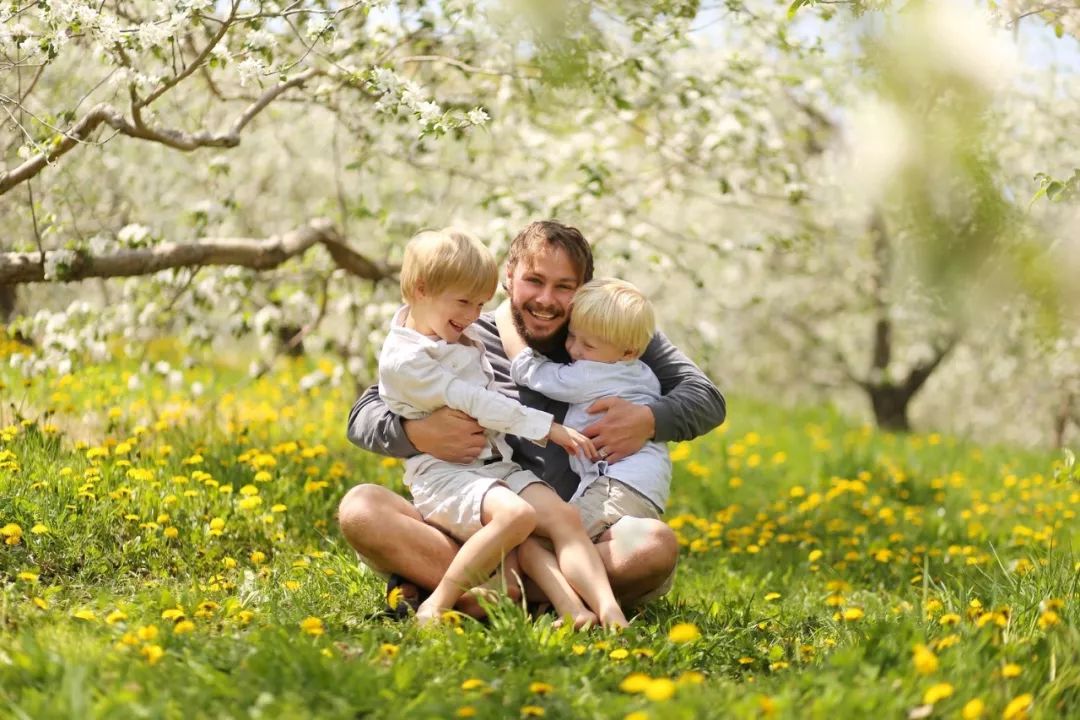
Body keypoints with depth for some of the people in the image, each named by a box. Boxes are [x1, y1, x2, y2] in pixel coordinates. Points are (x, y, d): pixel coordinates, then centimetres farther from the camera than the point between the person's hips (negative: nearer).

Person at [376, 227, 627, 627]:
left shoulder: (462, 336, 16)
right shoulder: (403, 360, -10)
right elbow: (475, 403, -14)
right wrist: (547, 427, -13)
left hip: (497, 464, 8)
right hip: (443, 474, -8)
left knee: (563, 516, -19)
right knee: (516, 514, -36)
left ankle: (608, 611, -37)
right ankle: (437, 605, -30)